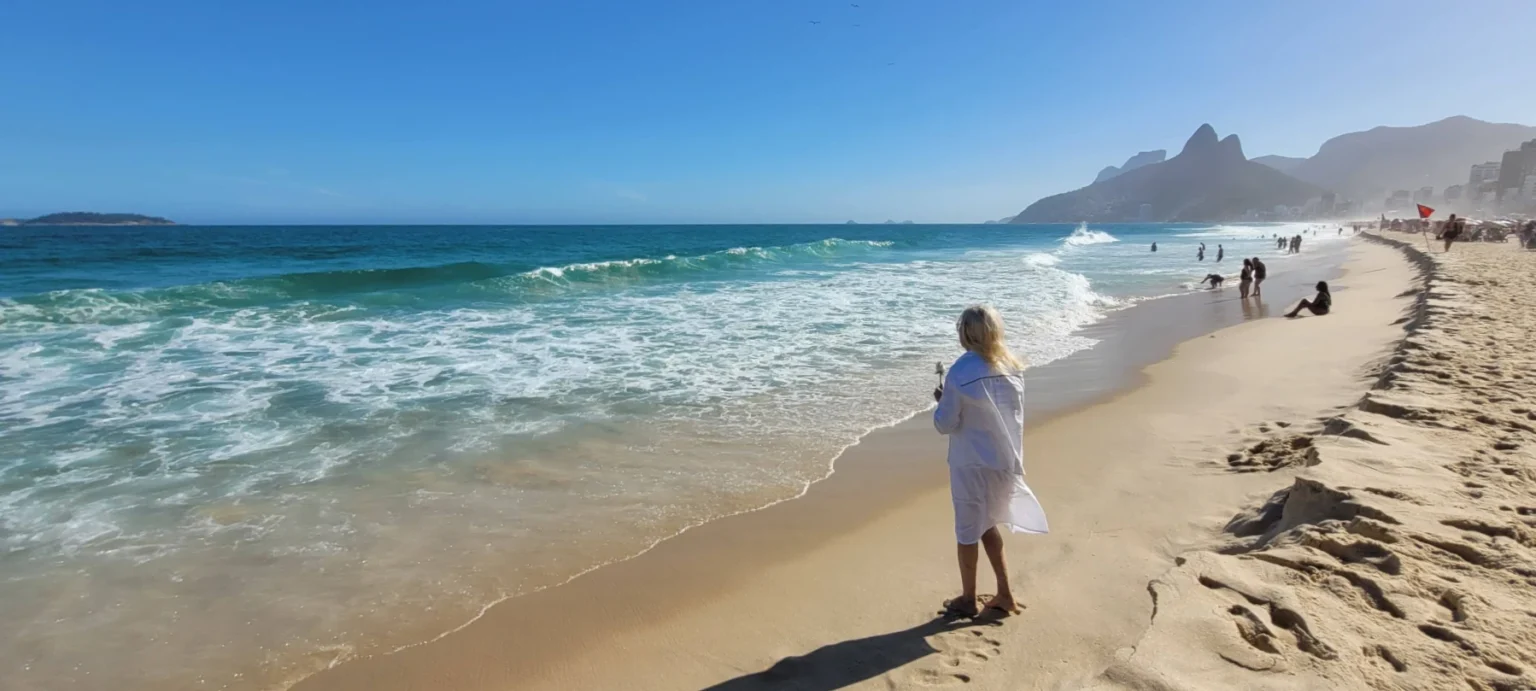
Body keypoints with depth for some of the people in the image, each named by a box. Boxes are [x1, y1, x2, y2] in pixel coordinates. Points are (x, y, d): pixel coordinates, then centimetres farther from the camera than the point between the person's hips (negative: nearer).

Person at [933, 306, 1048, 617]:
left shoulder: (961, 372, -20)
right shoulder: (1012, 368, -2)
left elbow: (946, 425, -14)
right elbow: (1014, 415, 8)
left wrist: (941, 401, 3)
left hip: (972, 465, -6)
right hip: (1004, 461, 6)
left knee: (967, 532, 12)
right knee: (988, 525, 24)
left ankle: (968, 600, 27)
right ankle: (1004, 594, 31)